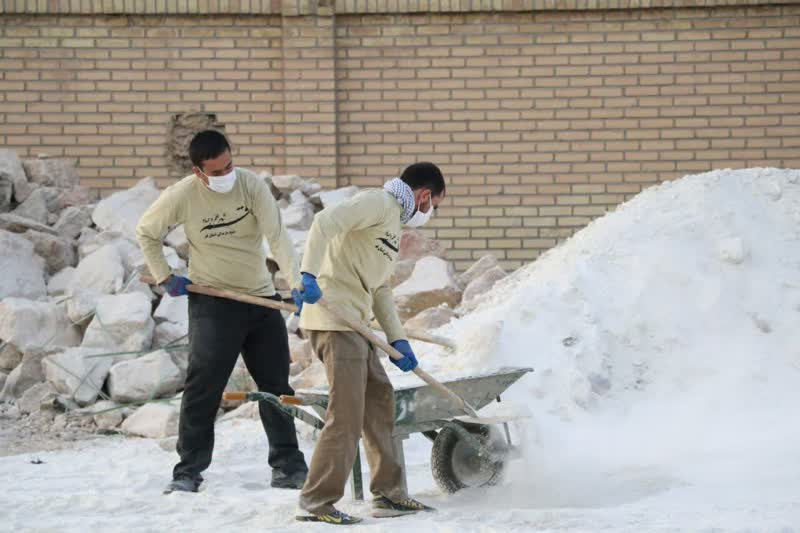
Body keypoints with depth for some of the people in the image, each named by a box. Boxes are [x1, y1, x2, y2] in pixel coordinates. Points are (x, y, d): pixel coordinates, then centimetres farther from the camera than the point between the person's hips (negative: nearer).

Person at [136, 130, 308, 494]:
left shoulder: (251, 185, -12)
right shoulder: (181, 197, -13)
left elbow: (277, 236, -22)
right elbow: (145, 233, 4)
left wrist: (298, 281, -35)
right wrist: (165, 278, -1)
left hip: (261, 299, 2)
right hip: (213, 302, -2)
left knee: (276, 384, 9)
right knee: (203, 388, -6)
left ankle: (288, 467, 18)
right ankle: (188, 471, 1)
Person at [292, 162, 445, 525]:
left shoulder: (393, 222, 25)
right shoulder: (378, 203, -6)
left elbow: (380, 290, 24)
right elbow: (326, 222, -23)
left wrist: (397, 339, 15)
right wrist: (309, 275, -33)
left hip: (353, 322, 10)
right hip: (334, 317, -10)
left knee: (380, 399, 15)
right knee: (346, 414, -11)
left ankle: (390, 494, 23)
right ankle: (316, 503, -6)